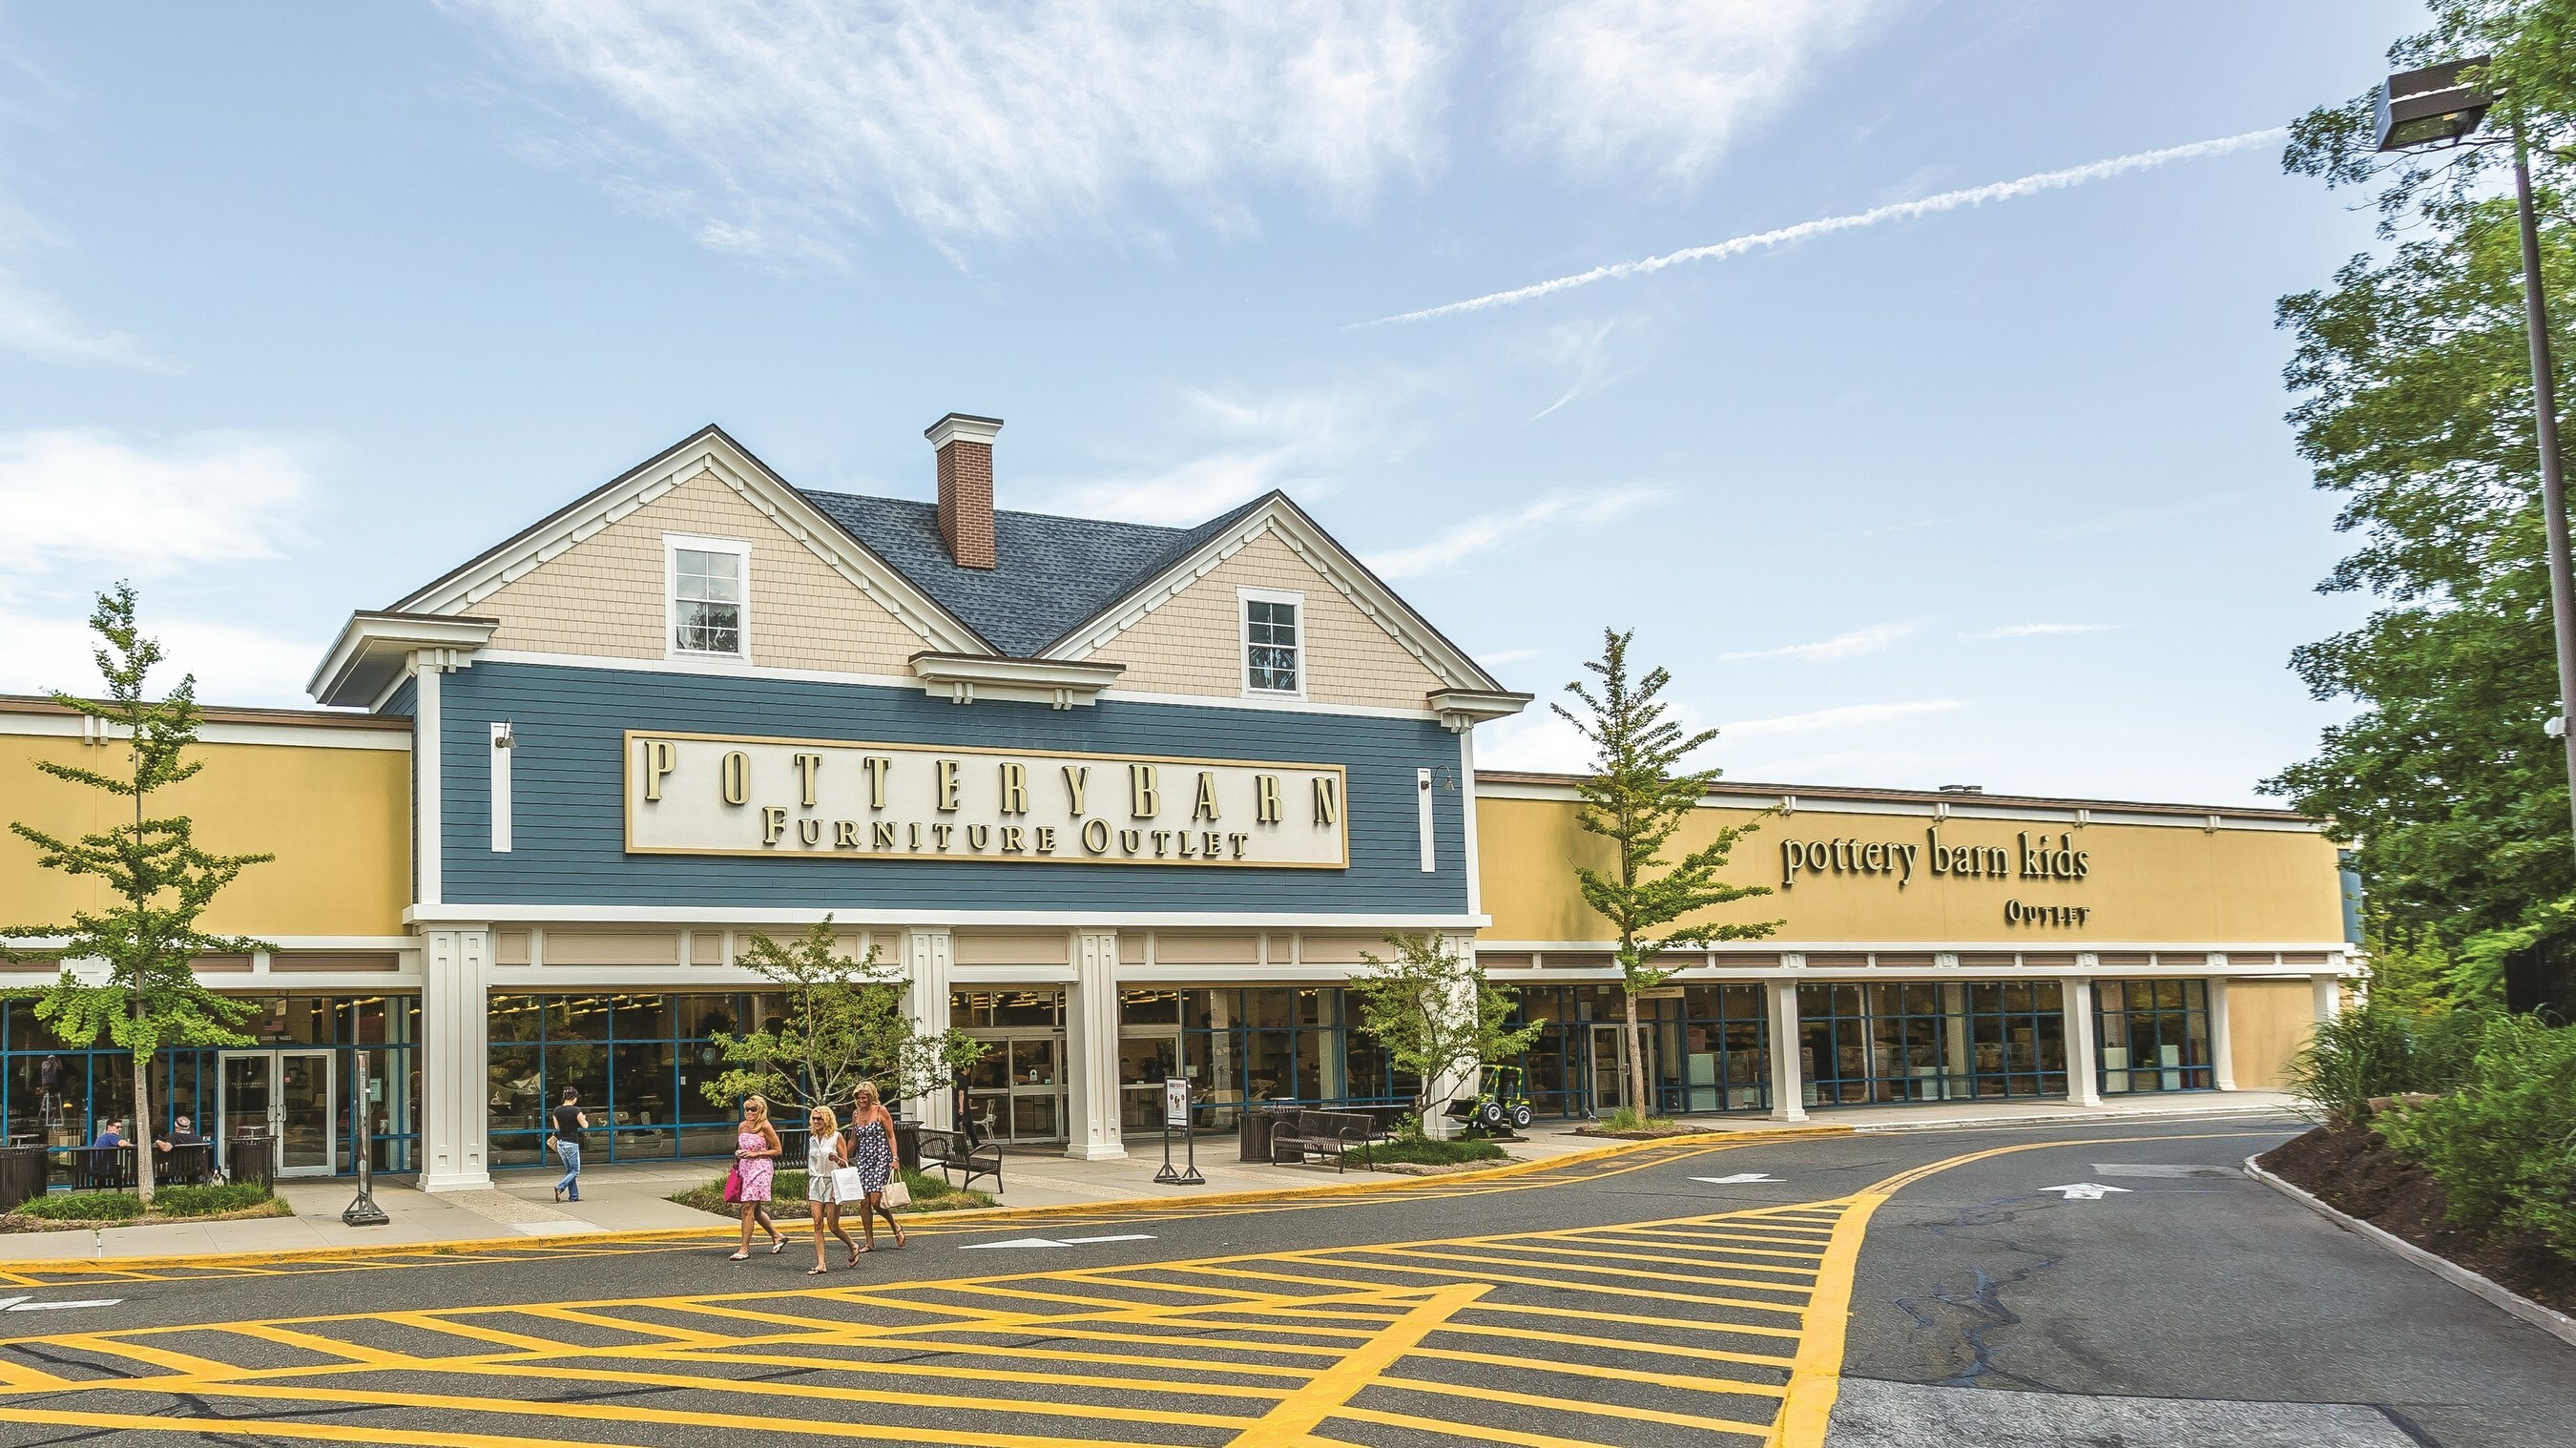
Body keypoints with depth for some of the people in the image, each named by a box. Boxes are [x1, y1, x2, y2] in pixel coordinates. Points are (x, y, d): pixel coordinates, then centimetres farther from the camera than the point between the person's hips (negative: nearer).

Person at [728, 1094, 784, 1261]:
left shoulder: (765, 1127, -9)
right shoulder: (743, 1126, 10)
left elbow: (777, 1150, -6)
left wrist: (756, 1154, -14)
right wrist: (738, 1153, 3)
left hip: (760, 1169, -7)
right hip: (745, 1168, 7)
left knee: (748, 1208, -11)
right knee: (755, 1210, 13)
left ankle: (745, 1249, -7)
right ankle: (777, 1237, 30)